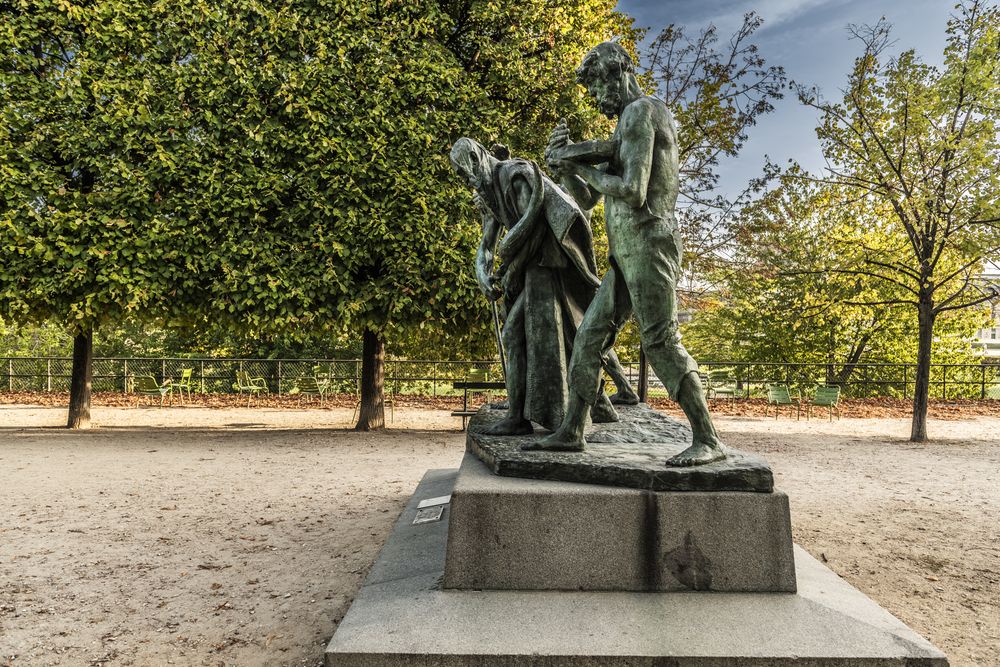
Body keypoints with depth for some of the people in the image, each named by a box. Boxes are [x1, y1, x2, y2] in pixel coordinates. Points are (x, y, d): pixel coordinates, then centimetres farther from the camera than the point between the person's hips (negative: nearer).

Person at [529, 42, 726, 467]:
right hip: (627, 256, 10)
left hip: (648, 245, -10)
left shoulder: (639, 113, -6)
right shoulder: (623, 133, 25)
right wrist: (565, 164, 6)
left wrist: (580, 165, -5)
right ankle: (570, 432, 11)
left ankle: (707, 441, -7)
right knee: (589, 337, 6)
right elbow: (586, 200, 24)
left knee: (660, 342, -13)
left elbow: (633, 191, -18)